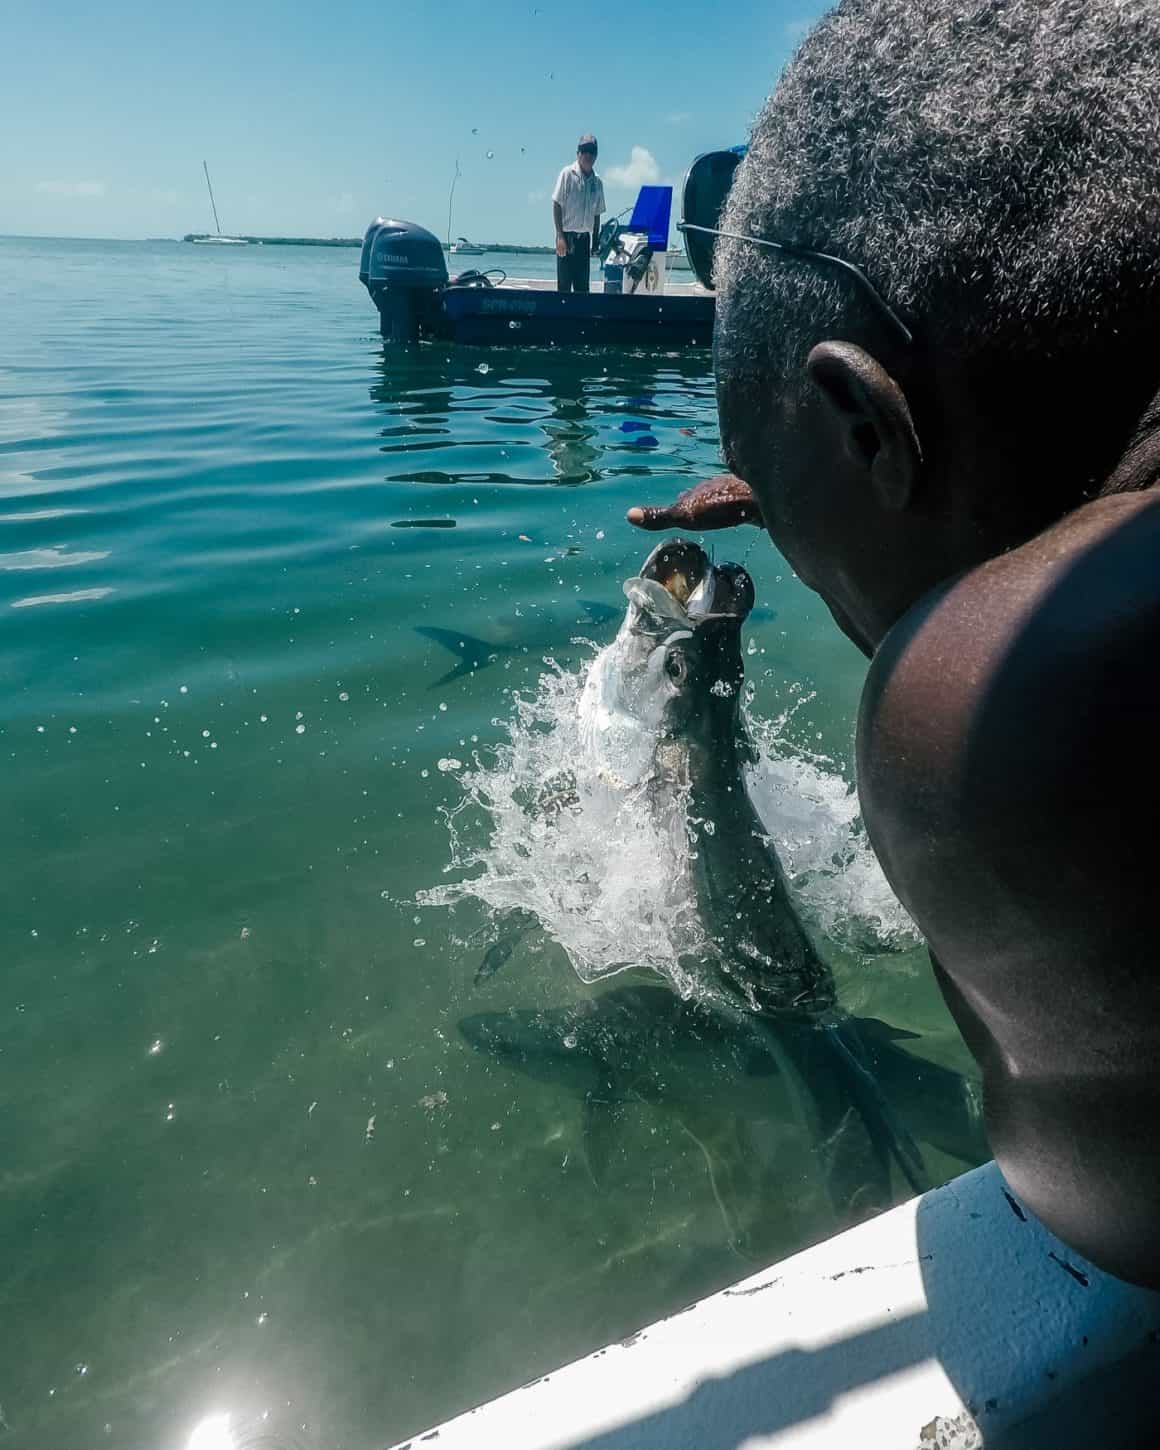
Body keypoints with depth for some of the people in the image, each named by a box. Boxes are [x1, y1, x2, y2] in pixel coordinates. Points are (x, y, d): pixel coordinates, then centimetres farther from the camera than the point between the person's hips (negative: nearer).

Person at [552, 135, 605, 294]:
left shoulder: (597, 182, 10)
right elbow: (556, 205, -6)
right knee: (564, 284, -6)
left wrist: (595, 242, 10)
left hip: (584, 238, 5)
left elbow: (596, 214, 15)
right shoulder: (567, 174, -3)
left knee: (582, 285, 6)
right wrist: (560, 236, -13)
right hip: (567, 236, -5)